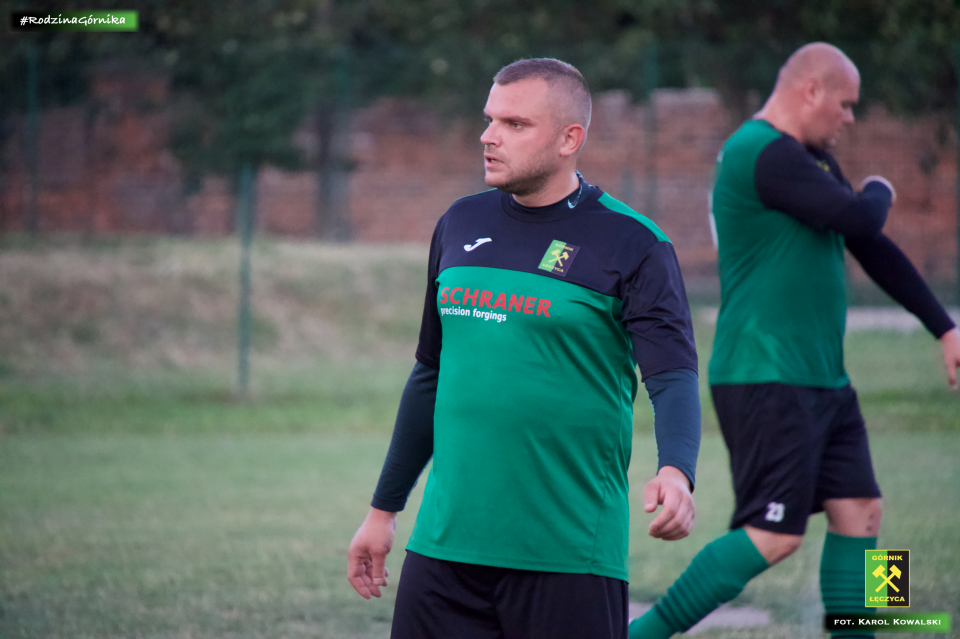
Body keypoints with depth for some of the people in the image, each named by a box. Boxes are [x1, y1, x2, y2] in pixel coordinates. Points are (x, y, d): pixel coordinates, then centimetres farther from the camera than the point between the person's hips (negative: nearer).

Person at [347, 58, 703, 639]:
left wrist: (675, 470, -33)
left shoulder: (631, 244, -3)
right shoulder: (460, 225, 13)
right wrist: (384, 509, 21)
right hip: (443, 547, 5)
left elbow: (674, 378, -12)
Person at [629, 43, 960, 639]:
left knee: (860, 512, 6)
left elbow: (871, 247, 22)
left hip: (821, 380, 10)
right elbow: (859, 220, -22)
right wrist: (879, 191, 3)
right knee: (773, 537, -13)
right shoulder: (764, 153, -17)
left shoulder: (809, 159, 17)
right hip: (768, 380, -10)